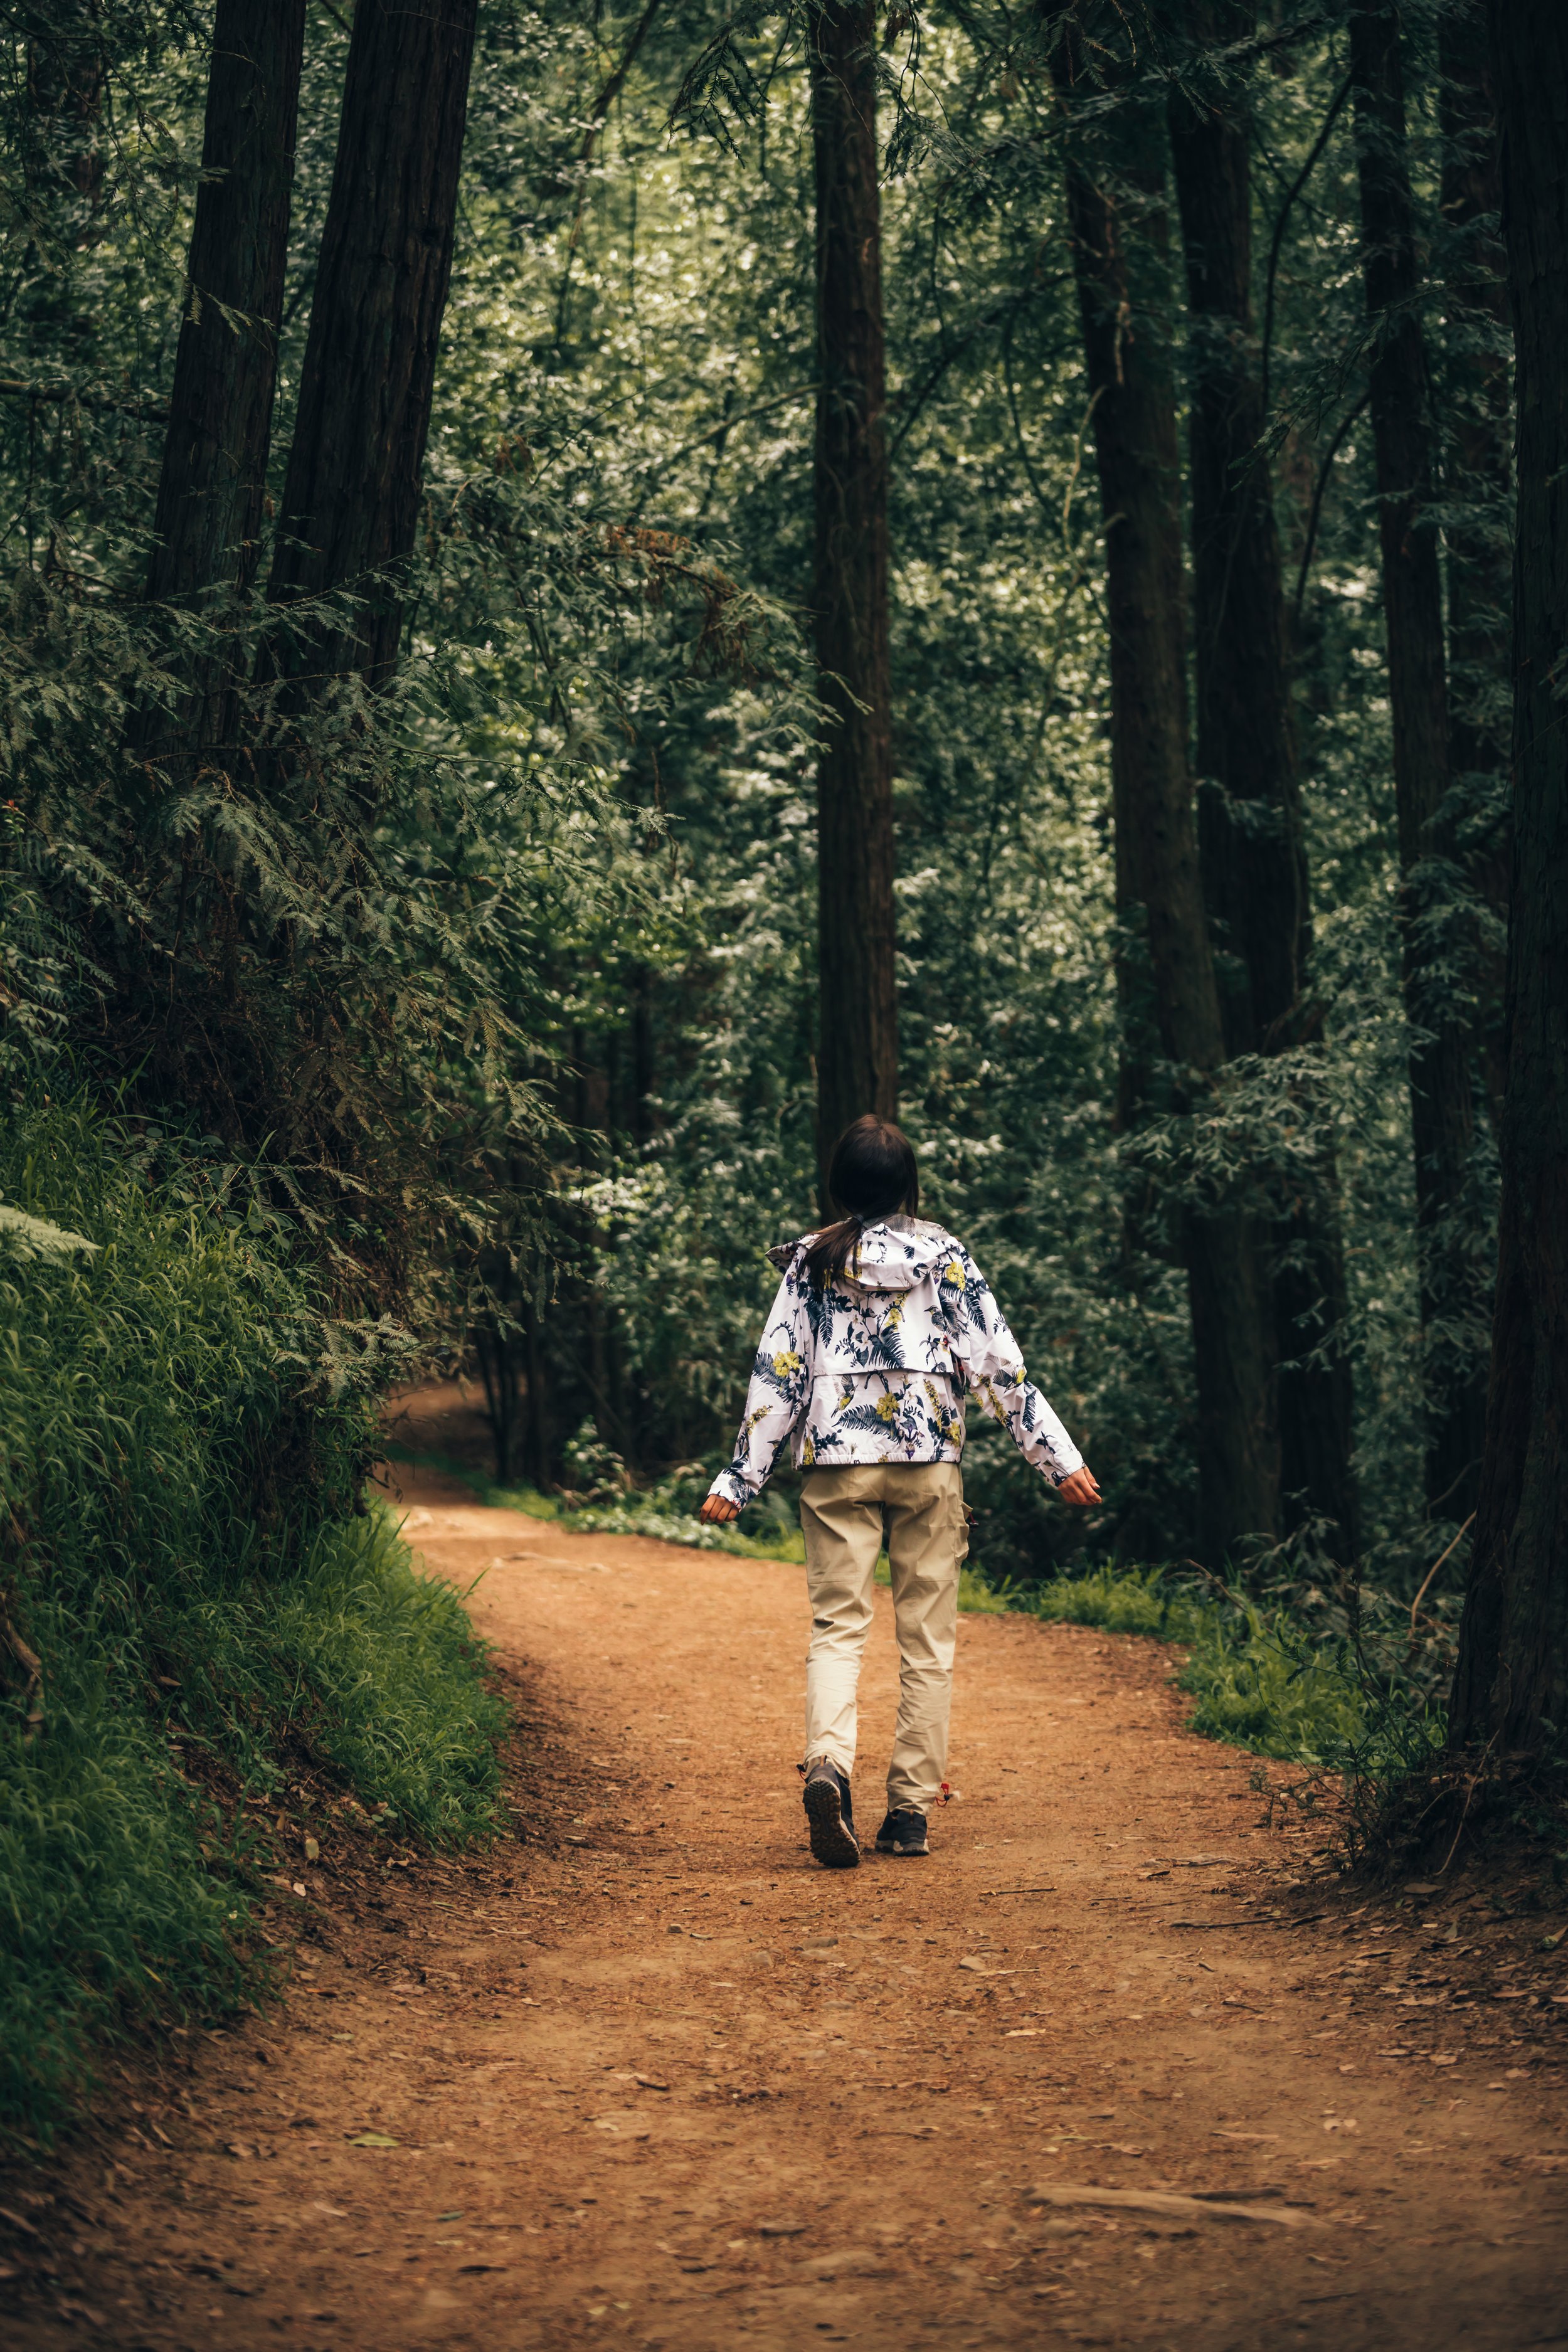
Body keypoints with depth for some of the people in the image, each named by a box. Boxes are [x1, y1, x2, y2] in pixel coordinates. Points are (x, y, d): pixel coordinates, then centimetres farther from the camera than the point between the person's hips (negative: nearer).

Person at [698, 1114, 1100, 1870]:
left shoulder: (812, 1263, 3)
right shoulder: (945, 1257, 1)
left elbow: (776, 1373, 2)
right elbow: (998, 1366, -1)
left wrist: (739, 1481, 6)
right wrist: (1060, 1459, 3)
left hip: (837, 1463, 0)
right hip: (928, 1462, 0)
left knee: (837, 1623, 1)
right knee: (927, 1638, 7)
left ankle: (828, 1764, -25)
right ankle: (911, 1809, 6)